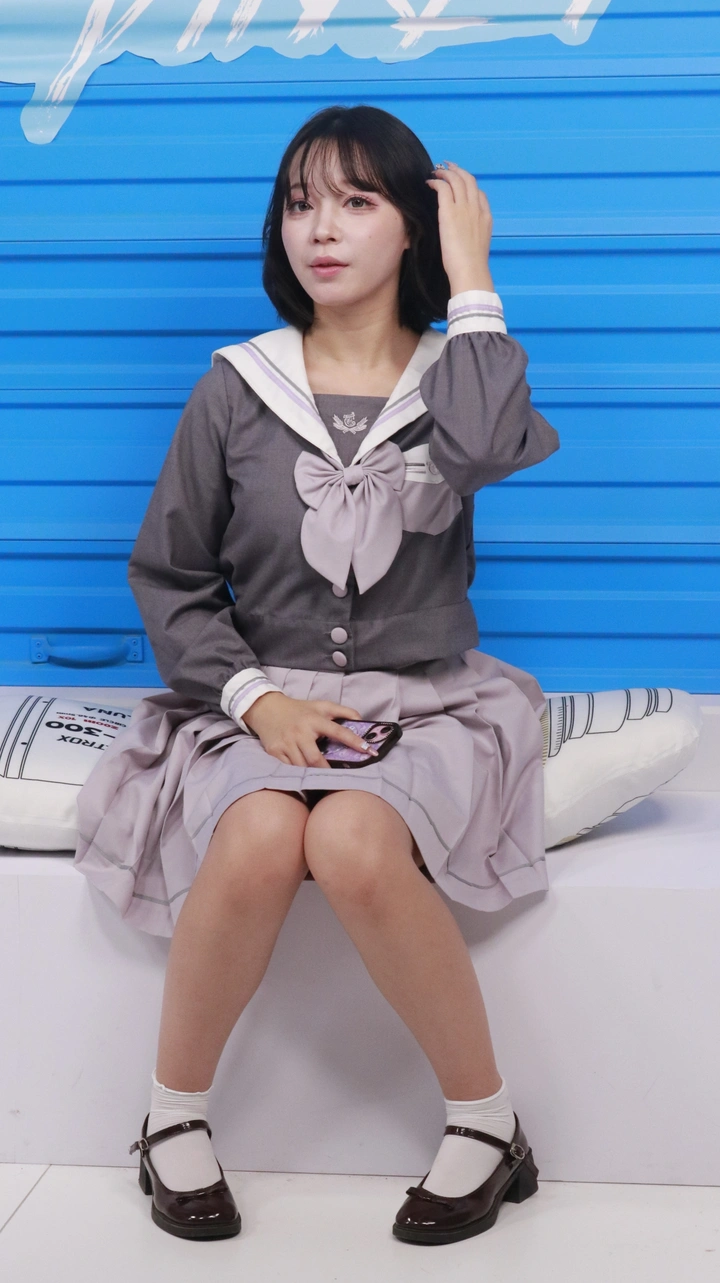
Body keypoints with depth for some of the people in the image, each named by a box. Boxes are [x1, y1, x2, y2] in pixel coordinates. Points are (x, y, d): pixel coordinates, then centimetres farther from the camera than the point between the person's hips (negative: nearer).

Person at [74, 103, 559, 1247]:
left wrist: (471, 280, -10)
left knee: (353, 843, -34)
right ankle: (175, 1113, -10)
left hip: (426, 707, -1)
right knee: (258, 841, -33)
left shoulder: (456, 377, 6)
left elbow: (485, 455, -21)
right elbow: (166, 575, 7)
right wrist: (254, 697, -9)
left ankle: (486, 1117, -14)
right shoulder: (237, 390, 7)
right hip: (263, 706, 1)